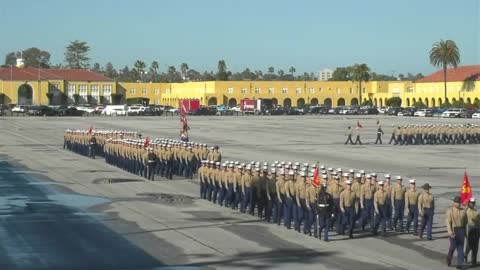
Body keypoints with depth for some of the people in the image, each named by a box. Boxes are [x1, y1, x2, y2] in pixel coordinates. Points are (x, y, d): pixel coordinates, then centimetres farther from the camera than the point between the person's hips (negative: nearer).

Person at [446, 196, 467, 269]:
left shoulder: (463, 211, 8)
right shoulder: (450, 210, -4)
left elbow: (465, 222, 14)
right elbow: (448, 221, -12)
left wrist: (465, 232, 13)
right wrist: (449, 231, -24)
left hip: (461, 230, 3)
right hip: (453, 230, -3)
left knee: (460, 247, 1)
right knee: (453, 246, -5)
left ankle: (459, 264, 2)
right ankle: (449, 258, 25)